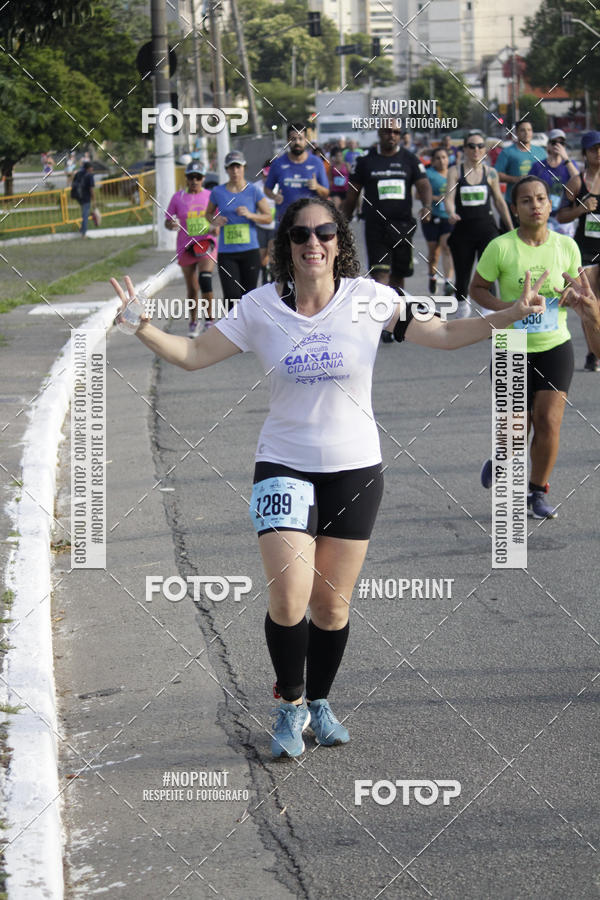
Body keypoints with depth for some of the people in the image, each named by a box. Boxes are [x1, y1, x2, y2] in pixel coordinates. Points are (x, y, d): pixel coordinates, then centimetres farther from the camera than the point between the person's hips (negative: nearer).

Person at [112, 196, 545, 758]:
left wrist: (509, 316, -10)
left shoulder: (367, 299, -5)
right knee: (288, 599, -14)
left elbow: (443, 334, 1)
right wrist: (141, 327, -14)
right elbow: (193, 355, 1)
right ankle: (290, 705, 10)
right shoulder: (261, 308, -4)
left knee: (331, 605, 7)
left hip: (355, 469, 1)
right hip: (284, 466, -1)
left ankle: (319, 702, 31)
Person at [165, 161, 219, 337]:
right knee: (192, 289, 8)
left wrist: (216, 228, -10)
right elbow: (168, 222, 8)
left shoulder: (210, 196, 4)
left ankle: (210, 318, -17)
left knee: (205, 277, -24)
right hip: (186, 247, 2)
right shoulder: (178, 197, 4)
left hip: (207, 243, -2)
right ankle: (193, 322, 25)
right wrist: (171, 225, -15)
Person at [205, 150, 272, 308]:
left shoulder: (254, 191, 3)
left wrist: (250, 215, -14)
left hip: (250, 251, 0)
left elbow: (268, 218, 3)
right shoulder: (217, 192, 5)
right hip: (226, 252, 0)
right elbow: (208, 213, 19)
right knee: (232, 296, -11)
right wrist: (215, 220, -3)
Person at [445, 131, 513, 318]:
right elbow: (449, 198, -9)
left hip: (486, 227, 0)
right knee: (462, 273, 10)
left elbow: (499, 202, 13)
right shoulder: (455, 171, 1)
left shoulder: (490, 173, 5)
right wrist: (451, 213, -32)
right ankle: (462, 302, 32)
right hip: (463, 229, 0)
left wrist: (511, 230, 16)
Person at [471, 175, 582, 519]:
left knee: (548, 422, -7)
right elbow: (477, 288, 0)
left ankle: (538, 492, 13)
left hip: (555, 348, 2)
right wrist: (504, 307, -18)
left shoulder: (566, 246, -2)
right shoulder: (501, 248, -10)